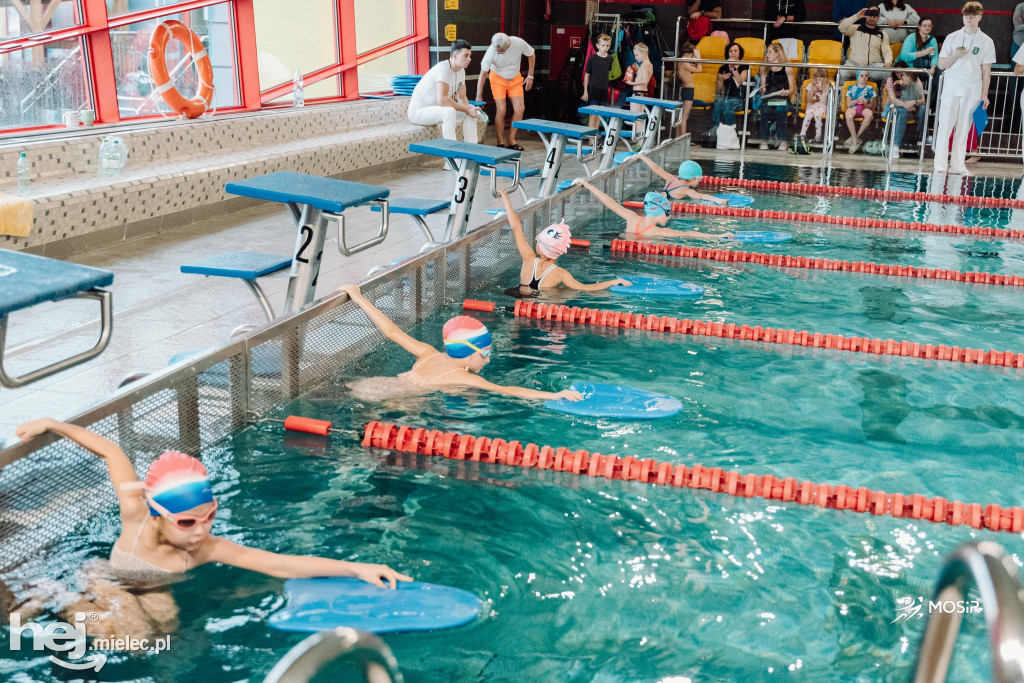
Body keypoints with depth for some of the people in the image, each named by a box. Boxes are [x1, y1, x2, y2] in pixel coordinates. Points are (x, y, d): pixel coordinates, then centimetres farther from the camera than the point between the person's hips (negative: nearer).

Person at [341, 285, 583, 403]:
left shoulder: (431, 355, 8)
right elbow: (507, 391, -17)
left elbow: (392, 331, 11)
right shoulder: (461, 377, -11)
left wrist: (359, 298, 20)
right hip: (380, 397, -8)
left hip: (373, 383, 8)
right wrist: (555, 395, -19)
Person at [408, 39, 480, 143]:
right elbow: (442, 100, -34)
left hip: (437, 110, 10)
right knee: (450, 111, -36)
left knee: (471, 112, 2)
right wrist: (467, 109, -27)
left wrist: (468, 107, -14)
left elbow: (462, 97, 11)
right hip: (418, 111, -10)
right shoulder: (444, 69, -25)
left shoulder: (461, 70, 4)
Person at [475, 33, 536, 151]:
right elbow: (482, 74, -20)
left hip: (515, 79, 3)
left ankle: (511, 141, 6)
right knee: (501, 110, -14)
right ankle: (500, 143, -2)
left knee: (520, 108, -5)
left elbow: (531, 55, -4)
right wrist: (479, 96, -19)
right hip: (498, 78, -3)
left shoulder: (519, 43, -25)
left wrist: (530, 76, -4)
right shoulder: (491, 52, -28)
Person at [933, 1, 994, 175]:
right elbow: (941, 65, 6)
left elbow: (986, 70, 6)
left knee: (963, 129, 2)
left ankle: (958, 165, 8)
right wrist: (955, 55, -13)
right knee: (945, 126, -7)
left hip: (973, 91, 0)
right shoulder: (952, 38, 7)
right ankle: (940, 165, -5)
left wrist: (984, 94, 2)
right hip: (951, 88, 0)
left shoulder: (986, 42, 6)